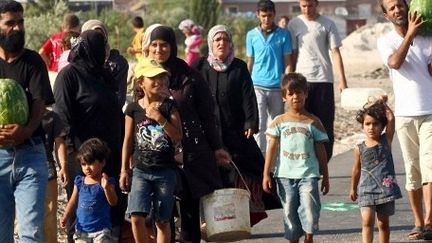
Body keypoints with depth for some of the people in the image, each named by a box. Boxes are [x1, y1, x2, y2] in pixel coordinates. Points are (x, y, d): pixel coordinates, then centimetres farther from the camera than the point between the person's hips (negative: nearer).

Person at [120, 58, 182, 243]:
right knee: (136, 216, -12)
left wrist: (160, 119, -16)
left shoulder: (169, 106, 0)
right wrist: (124, 170, 6)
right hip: (141, 170, 0)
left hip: (165, 171, 0)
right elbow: (128, 141, 7)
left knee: (162, 220, 5)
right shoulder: (133, 109, 2)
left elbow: (178, 137, -6)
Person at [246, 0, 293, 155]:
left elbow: (287, 62, 3)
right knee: (259, 125, -9)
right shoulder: (251, 35, 6)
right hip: (257, 86, 0)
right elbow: (250, 62, 11)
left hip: (277, 87, 0)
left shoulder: (283, 34, 2)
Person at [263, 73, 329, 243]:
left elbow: (320, 151, 8)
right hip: (285, 175, 1)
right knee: (290, 212, 6)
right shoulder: (279, 122, 4)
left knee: (309, 208, -13)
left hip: (308, 174, -1)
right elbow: (272, 148, 5)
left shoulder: (313, 122, 4)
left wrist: (325, 177, 9)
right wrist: (266, 174, 0)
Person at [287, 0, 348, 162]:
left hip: (324, 80, 0)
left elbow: (335, 53, 0)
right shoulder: (294, 24, 5)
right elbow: (292, 55, 7)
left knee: (325, 124, 1)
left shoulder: (327, 24, 3)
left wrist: (342, 81, -6)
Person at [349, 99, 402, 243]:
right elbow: (357, 170, 15)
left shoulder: (386, 140, 1)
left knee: (383, 223, 10)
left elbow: (391, 118, -9)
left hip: (386, 188, 1)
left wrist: (383, 104, 4)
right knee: (367, 221, -12)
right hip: (367, 190, 0)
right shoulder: (359, 149, 2)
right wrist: (353, 189, 22)